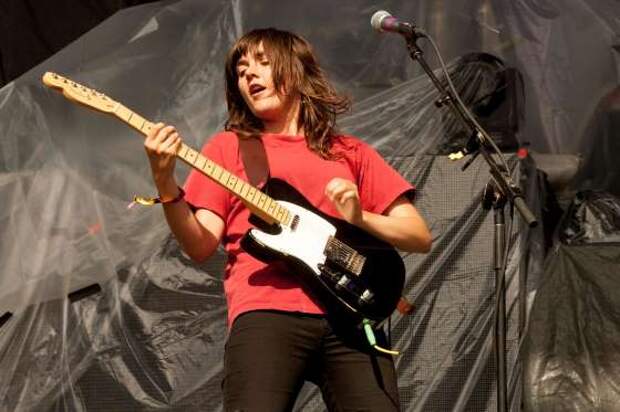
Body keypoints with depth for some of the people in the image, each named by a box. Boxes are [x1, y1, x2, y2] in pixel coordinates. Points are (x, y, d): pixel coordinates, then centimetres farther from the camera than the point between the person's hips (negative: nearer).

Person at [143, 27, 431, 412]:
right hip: (267, 312, -2)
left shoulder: (350, 152, 22)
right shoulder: (228, 146, 19)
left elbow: (421, 236, 16)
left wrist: (359, 218, -2)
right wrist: (166, 185, -9)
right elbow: (201, 246, 7)